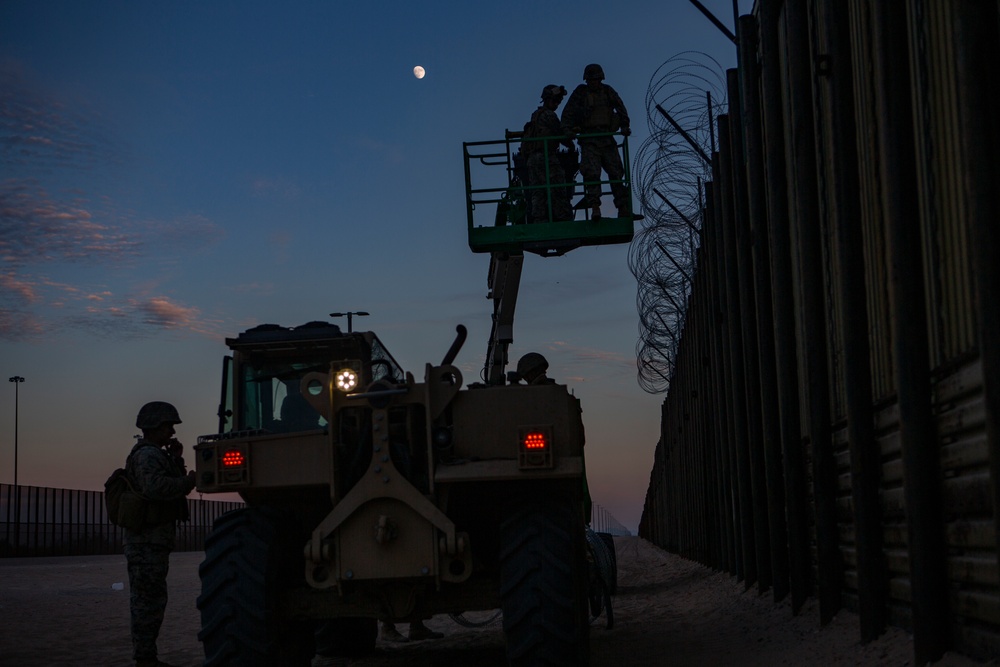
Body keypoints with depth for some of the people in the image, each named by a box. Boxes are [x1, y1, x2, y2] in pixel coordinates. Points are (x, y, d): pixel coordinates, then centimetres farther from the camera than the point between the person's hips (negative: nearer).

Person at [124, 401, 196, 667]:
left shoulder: (152, 454, 18)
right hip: (148, 540, -11)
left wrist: (176, 459, 6)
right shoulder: (148, 454, -16)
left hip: (149, 540, 11)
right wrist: (191, 480, -24)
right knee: (150, 599, -8)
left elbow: (172, 487, 18)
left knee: (147, 599, 13)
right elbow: (156, 488, -34)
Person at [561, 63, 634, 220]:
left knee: (616, 172, -1)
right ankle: (595, 208, -21)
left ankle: (623, 210, 0)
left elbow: (621, 108, 11)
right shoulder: (580, 93, 5)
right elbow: (567, 113, 2)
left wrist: (625, 126, -2)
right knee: (592, 172, -16)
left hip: (607, 138, 3)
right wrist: (570, 128, -13)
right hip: (589, 139, -3)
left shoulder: (608, 91, 12)